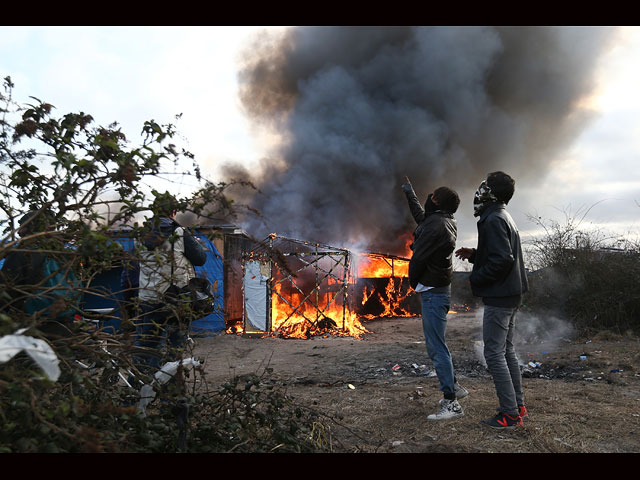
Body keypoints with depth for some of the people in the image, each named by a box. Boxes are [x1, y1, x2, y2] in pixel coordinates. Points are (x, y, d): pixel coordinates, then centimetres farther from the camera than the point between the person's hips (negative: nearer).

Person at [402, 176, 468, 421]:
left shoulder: (436, 226, -20)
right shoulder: (446, 222, 11)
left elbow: (418, 258, -18)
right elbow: (421, 216, 32)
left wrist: (413, 282, 0)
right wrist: (409, 193, 45)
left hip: (433, 292, -11)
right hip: (440, 289, 11)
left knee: (436, 347, -9)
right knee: (434, 344, 20)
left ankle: (451, 403, -6)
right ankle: (453, 386, 31)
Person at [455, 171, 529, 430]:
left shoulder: (493, 220, -17)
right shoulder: (505, 217, 16)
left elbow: (503, 259, -25)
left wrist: (476, 278, -14)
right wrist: (474, 255, 12)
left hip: (498, 297, -10)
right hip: (511, 294, 10)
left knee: (494, 353, -5)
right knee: (507, 350, 17)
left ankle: (509, 414, -1)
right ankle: (518, 405, 25)